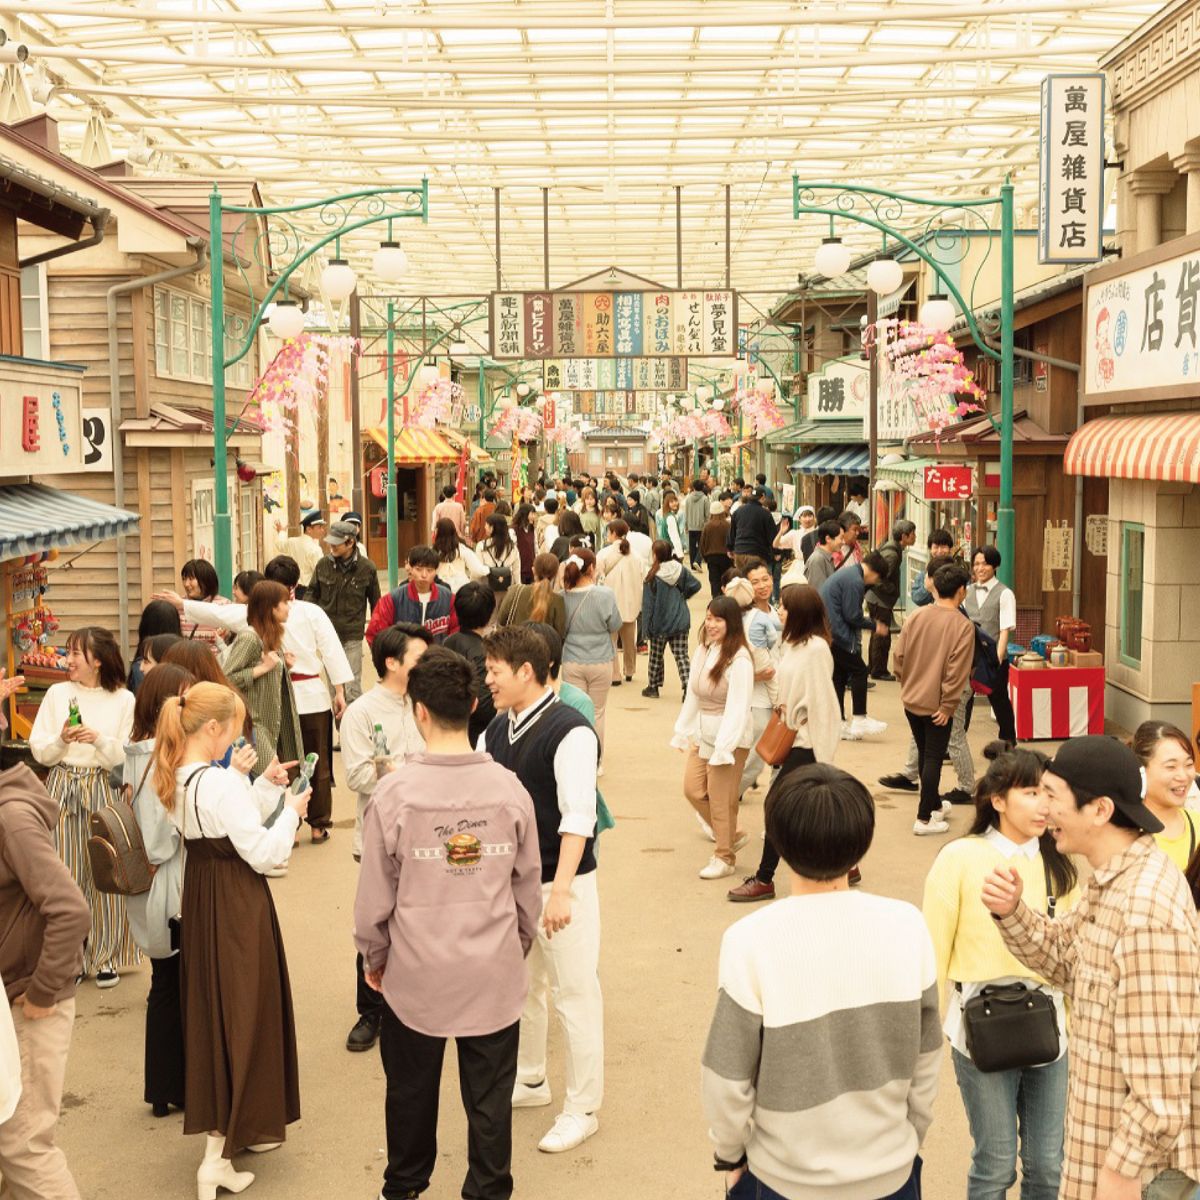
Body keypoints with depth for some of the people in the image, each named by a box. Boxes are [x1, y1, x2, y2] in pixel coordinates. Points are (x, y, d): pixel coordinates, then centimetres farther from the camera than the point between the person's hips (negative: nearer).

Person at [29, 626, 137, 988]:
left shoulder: (124, 700, -2)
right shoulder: (57, 693, 3)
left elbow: (127, 757, -3)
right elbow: (39, 751, 4)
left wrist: (100, 741, -19)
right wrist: (61, 739, -15)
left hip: (104, 790, -1)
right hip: (62, 788, 2)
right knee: (65, 873, 3)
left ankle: (106, 956, 17)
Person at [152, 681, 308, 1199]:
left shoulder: (175, 777, 2)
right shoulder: (221, 783, -25)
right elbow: (262, 853, -21)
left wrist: (265, 786, 7)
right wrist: (291, 811, -7)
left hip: (200, 897, 9)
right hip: (236, 905, -9)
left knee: (211, 1010, 18)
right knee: (242, 1015, 2)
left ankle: (231, 1127, 34)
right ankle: (217, 1157, 5)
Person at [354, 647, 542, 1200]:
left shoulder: (395, 792, -15)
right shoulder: (509, 788, -10)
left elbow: (375, 894, -7)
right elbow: (528, 886, 0)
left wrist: (374, 957, 10)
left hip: (416, 973, 0)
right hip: (495, 973, 0)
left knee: (411, 1091, 20)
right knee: (490, 1098, 13)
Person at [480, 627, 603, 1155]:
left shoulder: (570, 732, -18)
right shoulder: (496, 730, 6)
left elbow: (578, 817, -23)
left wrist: (560, 890, -27)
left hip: (561, 883, -8)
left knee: (573, 992, 3)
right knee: (520, 984, 21)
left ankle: (582, 1109, 17)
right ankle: (530, 1081, 41)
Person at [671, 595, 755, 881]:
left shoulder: (739, 659, -20)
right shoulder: (703, 649, 4)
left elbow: (737, 707, -21)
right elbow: (692, 694, 10)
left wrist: (723, 748, -23)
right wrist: (683, 730, 11)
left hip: (730, 734, -8)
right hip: (703, 731, 8)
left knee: (720, 798, 1)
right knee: (692, 788, 9)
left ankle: (725, 857, 20)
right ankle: (731, 835, 30)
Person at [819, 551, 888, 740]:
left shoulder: (846, 573, 17)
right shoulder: (855, 581, -16)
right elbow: (852, 616, -17)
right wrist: (873, 625, -2)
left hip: (825, 631, 10)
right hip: (837, 633, -10)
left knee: (838, 675, 13)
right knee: (859, 671, -2)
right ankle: (860, 720, 0)